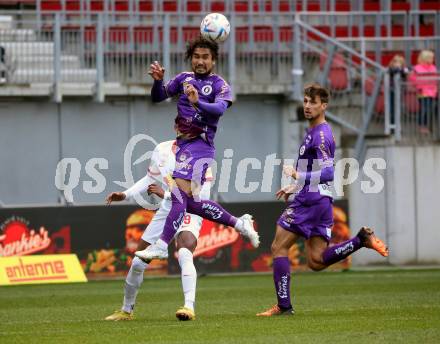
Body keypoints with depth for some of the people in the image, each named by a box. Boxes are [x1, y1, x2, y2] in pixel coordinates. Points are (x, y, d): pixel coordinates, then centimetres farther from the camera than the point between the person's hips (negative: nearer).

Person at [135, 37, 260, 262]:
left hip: (200, 144, -8)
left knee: (180, 193, -20)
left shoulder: (220, 85, -3)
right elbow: (158, 97, 8)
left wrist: (198, 103, -43)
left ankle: (162, 246, -23)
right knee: (191, 202, 11)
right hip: (183, 143, 8)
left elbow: (220, 108, -23)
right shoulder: (184, 78, 14)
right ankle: (239, 223, 24)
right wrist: (158, 80, -14)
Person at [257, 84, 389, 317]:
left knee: (278, 248, -3)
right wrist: (294, 188, 25)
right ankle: (362, 240, 1)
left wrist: (297, 175, -16)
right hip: (320, 201, 10)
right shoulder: (314, 133, 19)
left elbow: (327, 173, -21)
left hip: (309, 201, -10)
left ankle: (284, 306, -5)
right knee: (316, 261, 7)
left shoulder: (320, 135, -12)